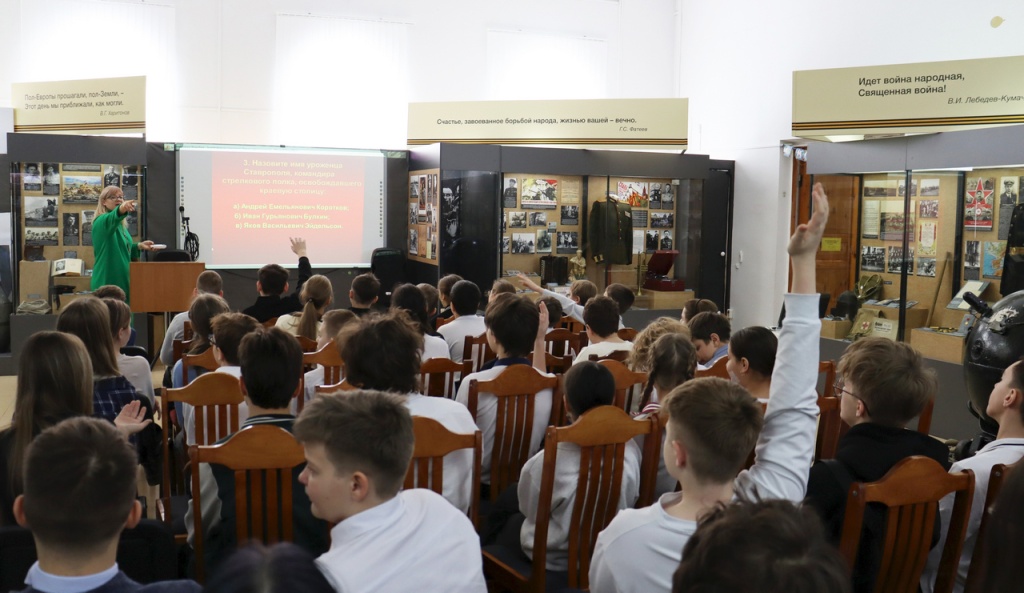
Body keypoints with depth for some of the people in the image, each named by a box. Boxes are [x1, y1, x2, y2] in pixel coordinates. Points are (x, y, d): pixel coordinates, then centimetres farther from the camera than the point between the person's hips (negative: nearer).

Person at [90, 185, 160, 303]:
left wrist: (139, 246, 10)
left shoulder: (121, 224, 16)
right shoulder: (102, 221, -9)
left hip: (123, 282, 8)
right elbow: (111, 219, -34)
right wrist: (120, 210, -55)